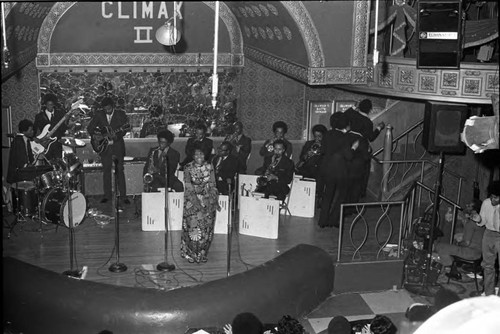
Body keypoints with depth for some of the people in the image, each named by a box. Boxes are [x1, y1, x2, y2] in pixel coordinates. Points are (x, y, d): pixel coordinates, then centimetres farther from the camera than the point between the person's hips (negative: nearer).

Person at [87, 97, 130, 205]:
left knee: (120, 170, -1)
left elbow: (125, 128, -9)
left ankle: (123, 195, 3)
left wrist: (116, 136, -25)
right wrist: (94, 135, -11)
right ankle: (107, 195, 13)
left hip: (117, 146, -2)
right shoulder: (99, 115, 4)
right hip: (104, 146, 2)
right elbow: (90, 128, 8)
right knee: (106, 170, 5)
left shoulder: (121, 114, -2)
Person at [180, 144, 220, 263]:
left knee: (206, 227, -3)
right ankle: (191, 254, 1)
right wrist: (196, 202, -17)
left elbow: (213, 186, 8)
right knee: (194, 225, -11)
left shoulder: (209, 167, 6)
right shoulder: (188, 168, -1)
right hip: (192, 200, -2)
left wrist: (215, 202, 0)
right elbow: (188, 187, -7)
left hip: (207, 200, 2)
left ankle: (202, 254, 9)